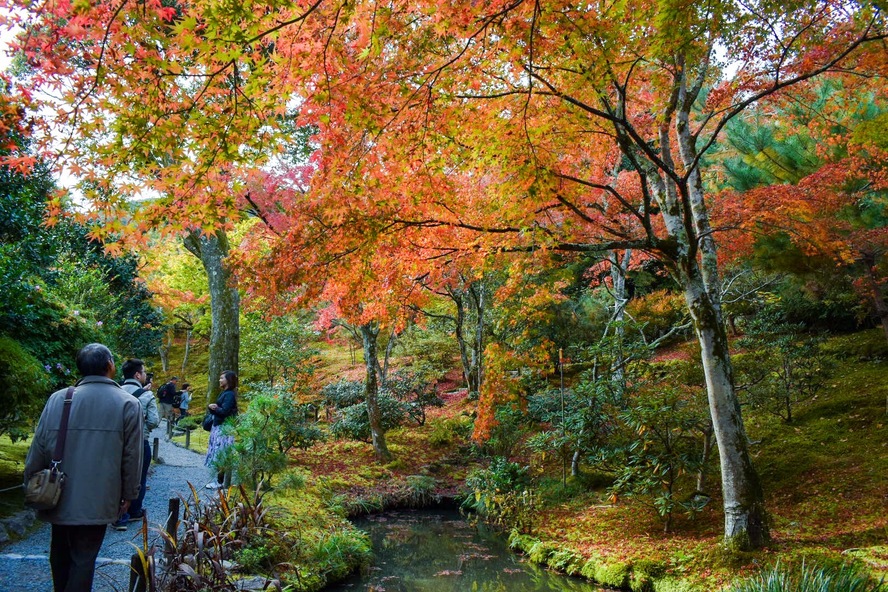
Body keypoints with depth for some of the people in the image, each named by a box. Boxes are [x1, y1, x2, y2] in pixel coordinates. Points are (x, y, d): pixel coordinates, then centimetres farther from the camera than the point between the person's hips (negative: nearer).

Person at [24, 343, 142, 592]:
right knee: (83, 558, 7)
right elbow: (132, 456, -7)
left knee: (60, 554, 21)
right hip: (97, 500, -3)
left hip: (60, 496, 3)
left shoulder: (58, 398, -5)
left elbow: (38, 448, -1)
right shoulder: (128, 403, -10)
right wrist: (129, 494, 4)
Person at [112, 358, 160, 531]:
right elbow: (153, 422, -15)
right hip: (140, 442, -3)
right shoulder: (147, 395, -14)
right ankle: (134, 512, 28)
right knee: (139, 479, 15)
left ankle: (120, 517, 6)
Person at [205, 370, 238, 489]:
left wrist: (213, 408, -5)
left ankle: (220, 482, -2)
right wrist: (211, 407, -8)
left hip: (224, 429, -10)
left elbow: (224, 411, -23)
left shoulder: (229, 394, -14)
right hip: (218, 427, 10)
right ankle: (218, 480, 18)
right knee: (218, 454, 12)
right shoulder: (224, 393, 15)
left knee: (220, 456, -6)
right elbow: (216, 409, 14)